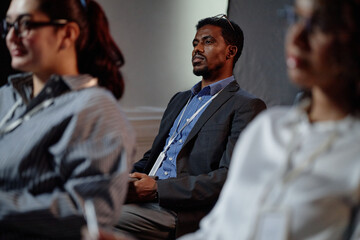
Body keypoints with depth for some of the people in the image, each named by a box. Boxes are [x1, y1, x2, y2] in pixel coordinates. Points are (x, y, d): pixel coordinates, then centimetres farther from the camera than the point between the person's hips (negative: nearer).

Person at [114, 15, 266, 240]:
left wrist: (157, 189, -18)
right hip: (146, 200, 7)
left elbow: (230, 177, -13)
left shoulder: (246, 107, -1)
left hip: (187, 211, -7)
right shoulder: (180, 99, 26)